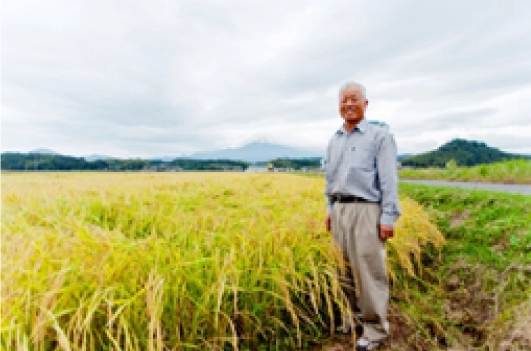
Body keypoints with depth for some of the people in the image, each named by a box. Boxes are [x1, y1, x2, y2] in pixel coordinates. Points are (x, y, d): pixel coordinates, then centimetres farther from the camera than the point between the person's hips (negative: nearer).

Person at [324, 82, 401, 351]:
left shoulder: (380, 136, -3)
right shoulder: (333, 141, 15)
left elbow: (389, 179, -9)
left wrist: (389, 217, -13)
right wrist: (330, 210, 16)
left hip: (366, 211, -6)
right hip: (340, 211, 6)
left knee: (369, 272, -1)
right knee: (344, 270, 12)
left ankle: (375, 329, 15)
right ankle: (353, 315, 30)